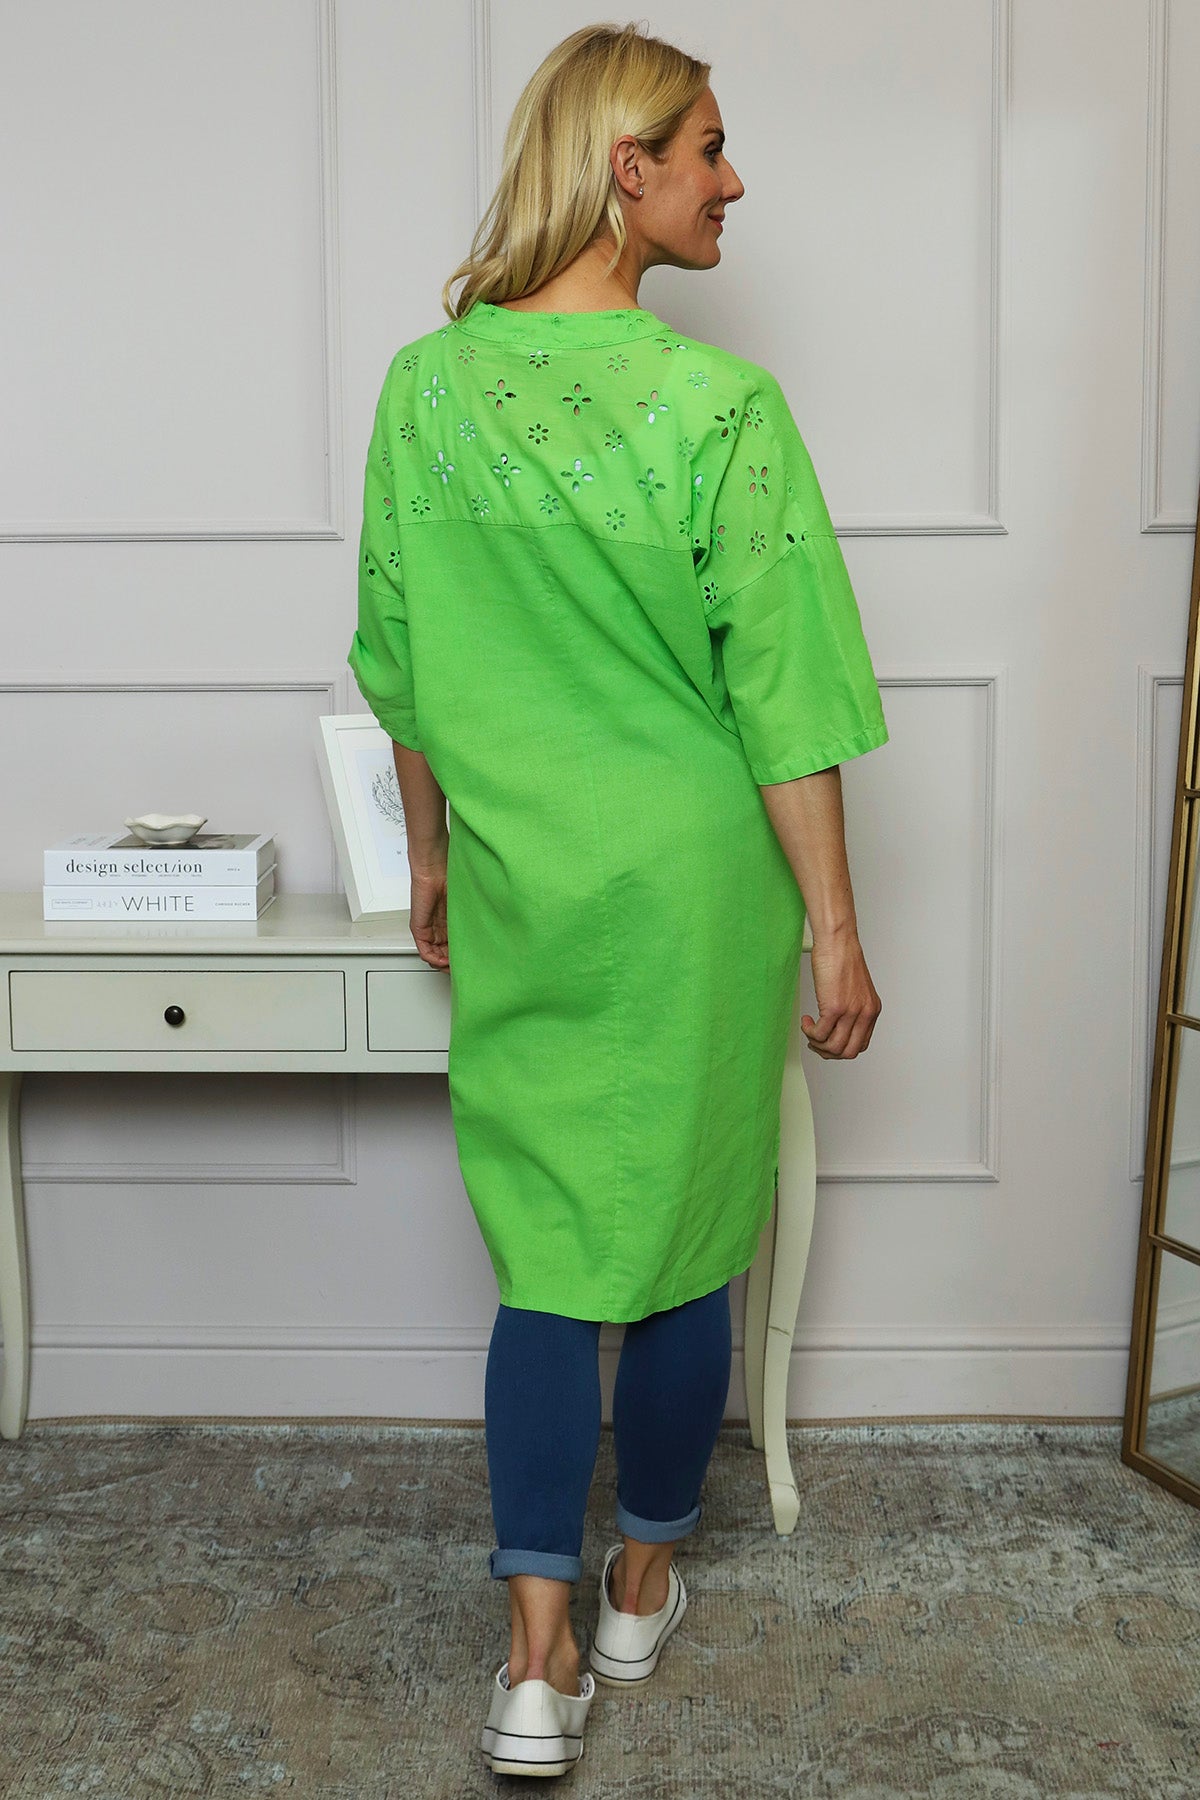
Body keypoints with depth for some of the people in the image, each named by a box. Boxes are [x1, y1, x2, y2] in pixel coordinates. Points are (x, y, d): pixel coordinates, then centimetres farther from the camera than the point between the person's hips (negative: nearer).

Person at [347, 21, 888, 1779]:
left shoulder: (424, 389, -1)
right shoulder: (720, 406, -15)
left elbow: (400, 665, 6)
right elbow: (782, 698, -13)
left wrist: (432, 856, 18)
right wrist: (835, 925, -5)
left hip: (519, 895, 3)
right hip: (697, 891, -3)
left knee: (545, 1254, 12)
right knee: (685, 1243, 15)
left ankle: (540, 1657, 12)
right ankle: (644, 1583, 34)